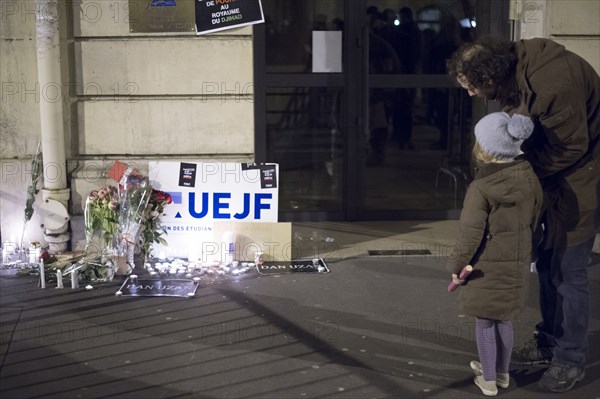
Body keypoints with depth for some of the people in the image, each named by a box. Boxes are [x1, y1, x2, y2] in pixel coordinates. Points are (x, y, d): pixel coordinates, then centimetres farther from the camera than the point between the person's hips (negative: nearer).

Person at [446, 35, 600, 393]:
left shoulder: (554, 85, -34)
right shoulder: (513, 62, -7)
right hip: (552, 169, 8)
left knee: (568, 270, -3)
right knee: (547, 261, 16)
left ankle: (570, 360, 13)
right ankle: (549, 339, 32)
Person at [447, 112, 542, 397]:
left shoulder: (480, 189, -23)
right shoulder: (530, 180, -5)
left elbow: (470, 235, -20)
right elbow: (533, 221, 7)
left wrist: (457, 267, -7)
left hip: (486, 267, -6)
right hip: (516, 265, 6)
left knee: (485, 322, 10)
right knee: (504, 320, 21)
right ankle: (502, 372, 36)